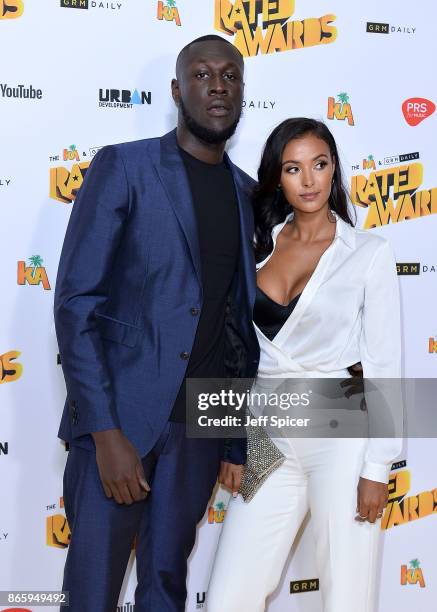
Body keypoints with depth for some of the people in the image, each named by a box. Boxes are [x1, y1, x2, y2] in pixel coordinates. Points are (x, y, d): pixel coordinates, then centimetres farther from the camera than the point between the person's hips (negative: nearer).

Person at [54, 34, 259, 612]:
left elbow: (241, 313, 14)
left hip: (201, 421, 4)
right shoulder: (123, 168, -4)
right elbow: (75, 304, -9)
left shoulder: (247, 193, 10)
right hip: (120, 414, -4)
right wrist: (106, 431, -16)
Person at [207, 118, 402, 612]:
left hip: (341, 438, -3)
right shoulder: (258, 246, 8)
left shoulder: (368, 252, -3)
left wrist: (377, 466, -8)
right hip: (270, 439, 4)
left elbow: (384, 365, -5)